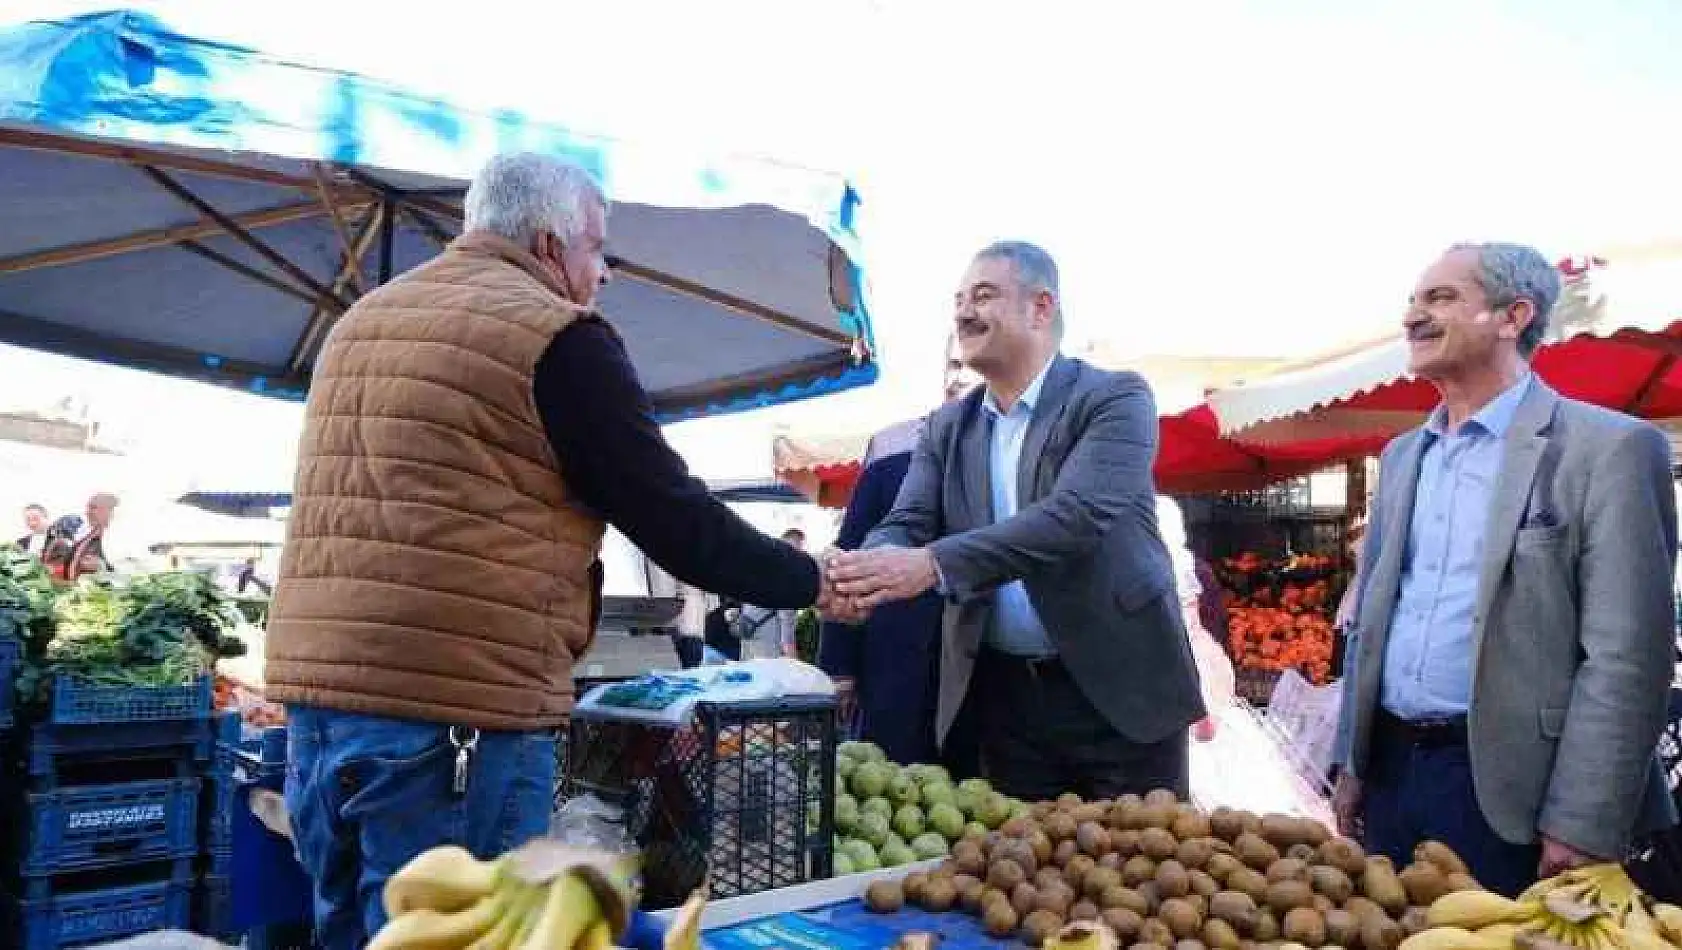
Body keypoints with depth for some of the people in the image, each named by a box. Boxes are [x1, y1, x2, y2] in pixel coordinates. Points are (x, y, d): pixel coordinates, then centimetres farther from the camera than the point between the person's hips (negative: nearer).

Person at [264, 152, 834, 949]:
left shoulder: (360, 323, 18)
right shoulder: (555, 336, -6)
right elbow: (676, 520, -7)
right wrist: (813, 580, 7)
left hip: (316, 694, 8)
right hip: (457, 714, -8)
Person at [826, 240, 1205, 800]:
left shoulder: (1115, 398, -8)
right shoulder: (947, 426, 10)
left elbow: (1078, 514, -23)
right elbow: (907, 524, 0)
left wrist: (935, 563, -33)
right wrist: (862, 573, -25)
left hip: (1119, 688, -4)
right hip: (1005, 694, 5)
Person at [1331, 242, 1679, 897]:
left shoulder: (1611, 448, -8)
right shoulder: (1402, 457, 13)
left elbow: (1625, 659, -13)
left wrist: (1582, 830, -16)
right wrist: (1352, 763, 11)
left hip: (1507, 791, -6)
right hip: (1390, 770, 6)